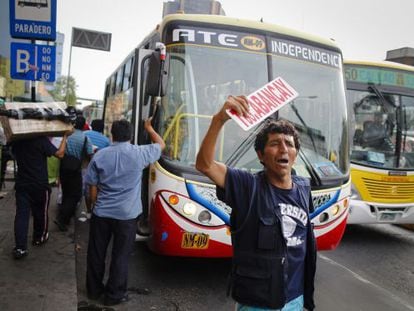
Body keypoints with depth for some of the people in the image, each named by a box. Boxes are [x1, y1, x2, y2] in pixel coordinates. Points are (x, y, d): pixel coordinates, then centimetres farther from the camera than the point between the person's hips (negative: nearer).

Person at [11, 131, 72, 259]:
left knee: (21, 214, 1)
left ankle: (20, 247, -5)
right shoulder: (41, 139, -15)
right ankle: (39, 238, 33)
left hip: (21, 184, 4)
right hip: (39, 184, -3)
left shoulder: (16, 141, 2)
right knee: (40, 213, 16)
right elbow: (59, 153, -16)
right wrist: (65, 136, -8)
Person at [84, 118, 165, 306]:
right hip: (126, 215, -2)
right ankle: (114, 295, 20)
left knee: (96, 253, 17)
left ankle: (94, 290, 33)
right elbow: (161, 145, 11)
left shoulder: (99, 156, -2)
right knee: (120, 256, 9)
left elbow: (93, 188, 3)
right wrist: (149, 128, 25)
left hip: (101, 214, 3)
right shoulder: (140, 153, -8)